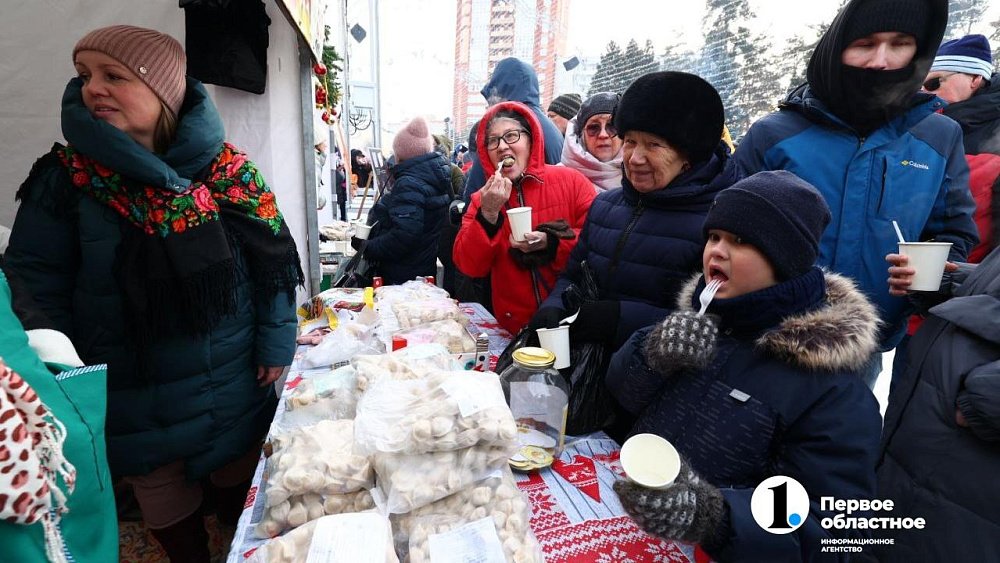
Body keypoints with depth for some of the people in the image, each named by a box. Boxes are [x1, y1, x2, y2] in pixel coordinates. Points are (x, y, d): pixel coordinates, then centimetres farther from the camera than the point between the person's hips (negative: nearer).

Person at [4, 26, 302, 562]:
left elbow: (274, 259, -7)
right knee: (165, 508, 20)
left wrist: (276, 345, -9)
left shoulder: (228, 170, -10)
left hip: (234, 384, 0)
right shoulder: (65, 177, -8)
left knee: (240, 488, 22)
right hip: (131, 395, 1)